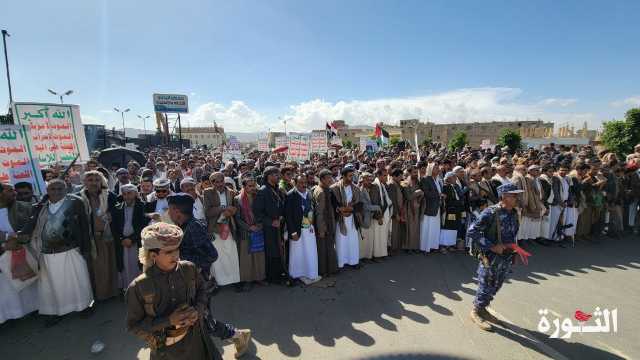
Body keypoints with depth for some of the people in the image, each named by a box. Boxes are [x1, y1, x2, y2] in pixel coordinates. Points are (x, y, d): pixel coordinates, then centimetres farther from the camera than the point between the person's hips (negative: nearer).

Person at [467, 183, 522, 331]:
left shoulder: (514, 214, 2)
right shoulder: (490, 213, -22)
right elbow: (471, 232, -23)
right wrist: (491, 246, -23)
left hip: (506, 258, 7)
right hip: (490, 258, -7)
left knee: (495, 287, 19)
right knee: (486, 287, 6)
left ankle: (483, 309, 40)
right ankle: (476, 312, 28)